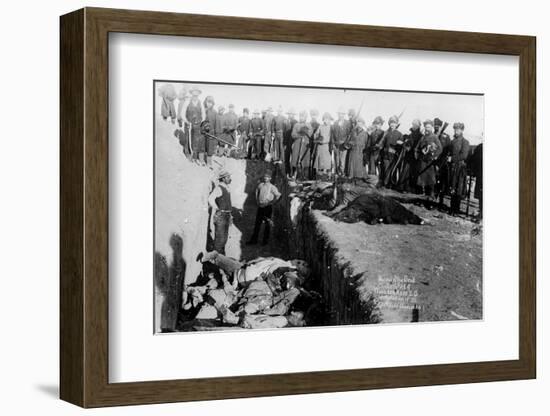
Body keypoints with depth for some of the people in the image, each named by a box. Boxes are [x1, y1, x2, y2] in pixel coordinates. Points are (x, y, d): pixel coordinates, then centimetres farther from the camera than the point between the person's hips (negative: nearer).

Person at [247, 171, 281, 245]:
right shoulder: (260, 185, 6)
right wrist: (257, 200, 16)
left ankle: (265, 240, 15)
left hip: (267, 207, -5)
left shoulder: (272, 187, -10)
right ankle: (254, 240, 14)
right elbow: (257, 191, 26)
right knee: (257, 223, 8)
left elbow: (278, 195, -16)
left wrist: (272, 202, -12)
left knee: (267, 224, 4)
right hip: (260, 206, 5)